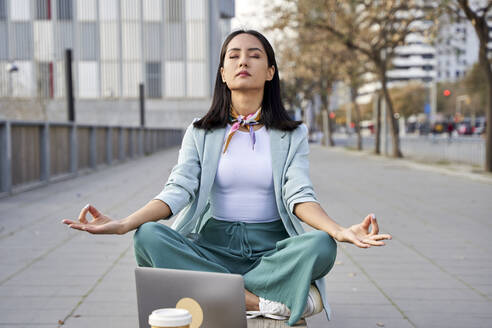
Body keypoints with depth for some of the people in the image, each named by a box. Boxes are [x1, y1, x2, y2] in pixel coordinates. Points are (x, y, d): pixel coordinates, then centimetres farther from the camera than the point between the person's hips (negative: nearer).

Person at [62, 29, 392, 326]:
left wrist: (341, 231, -30)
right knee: (148, 236, -28)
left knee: (321, 245, -32)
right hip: (213, 247, 1)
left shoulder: (292, 134, 6)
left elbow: (299, 194, -7)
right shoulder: (200, 133, 8)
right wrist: (123, 224, -24)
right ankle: (268, 301, -28)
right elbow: (178, 190, -5)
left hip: (272, 248, -1)